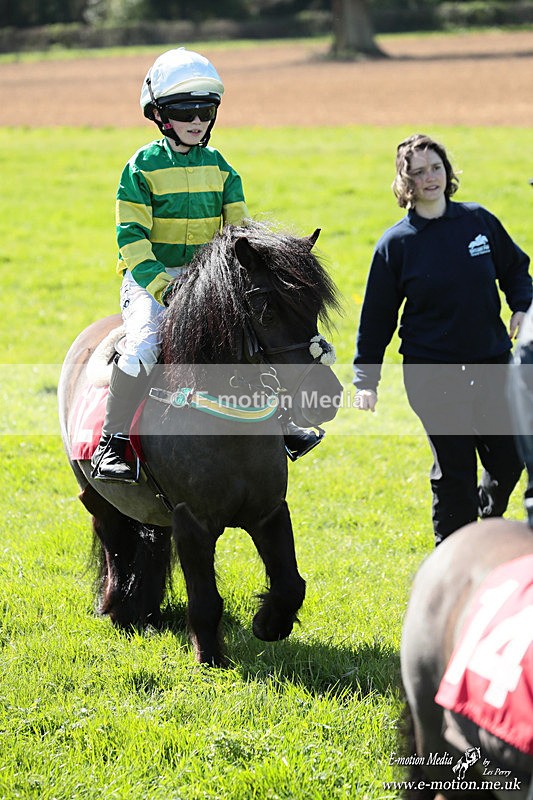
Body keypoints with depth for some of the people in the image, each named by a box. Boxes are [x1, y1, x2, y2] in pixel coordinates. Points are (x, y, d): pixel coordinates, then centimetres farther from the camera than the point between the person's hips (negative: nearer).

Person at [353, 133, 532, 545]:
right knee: (454, 468, -2)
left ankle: (487, 521, 35)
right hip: (432, 374, -3)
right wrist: (366, 379, -1)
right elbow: (377, 316, 1)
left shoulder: (479, 221, 2)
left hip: (492, 364, 3)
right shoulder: (396, 244, -4)